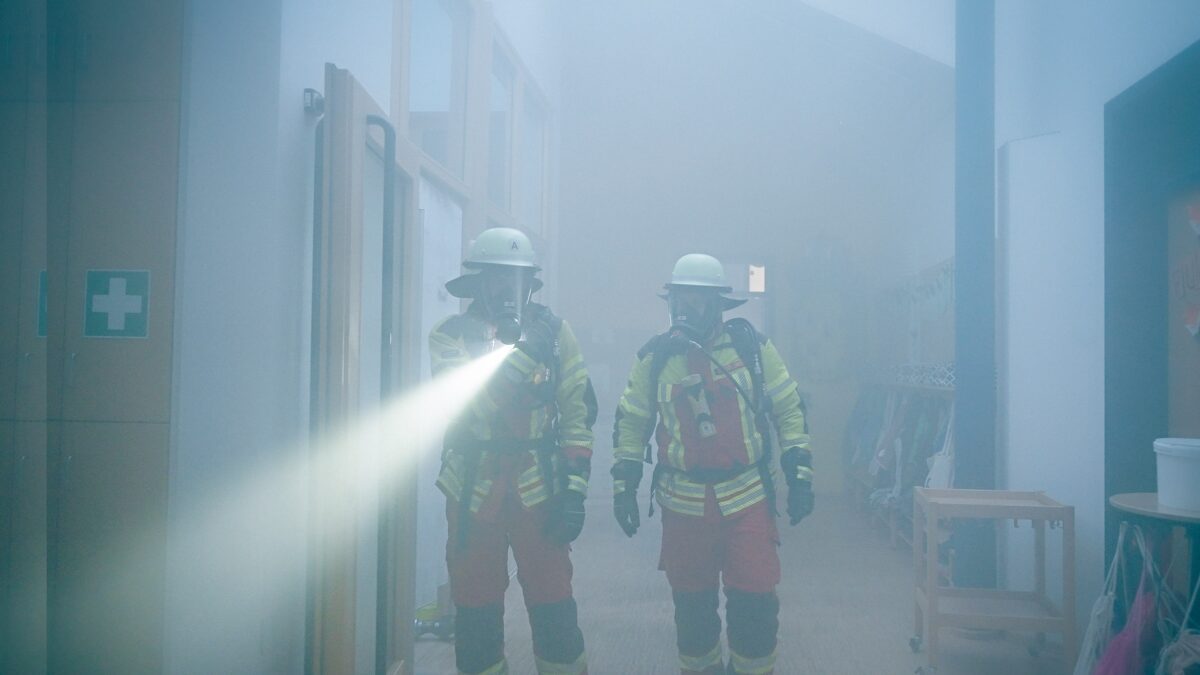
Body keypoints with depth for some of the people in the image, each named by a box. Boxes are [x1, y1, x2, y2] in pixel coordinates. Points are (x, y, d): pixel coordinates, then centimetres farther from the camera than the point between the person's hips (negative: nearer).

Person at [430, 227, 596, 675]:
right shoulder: (451, 334, -1)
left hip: (538, 490, 0)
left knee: (554, 610, 1)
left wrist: (575, 490, -5)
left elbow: (578, 412, 1)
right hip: (472, 491, 0)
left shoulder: (553, 331, 3)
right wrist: (521, 352, -26)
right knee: (476, 613, 9)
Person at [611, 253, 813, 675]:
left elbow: (789, 410, 4)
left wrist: (800, 476, -1)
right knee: (692, 605, 11)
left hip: (748, 500, -1)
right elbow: (631, 422, 8)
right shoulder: (655, 357, 2)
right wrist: (624, 487, 4)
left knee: (755, 601, -2)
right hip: (684, 505, 1)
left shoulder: (752, 346, -1)